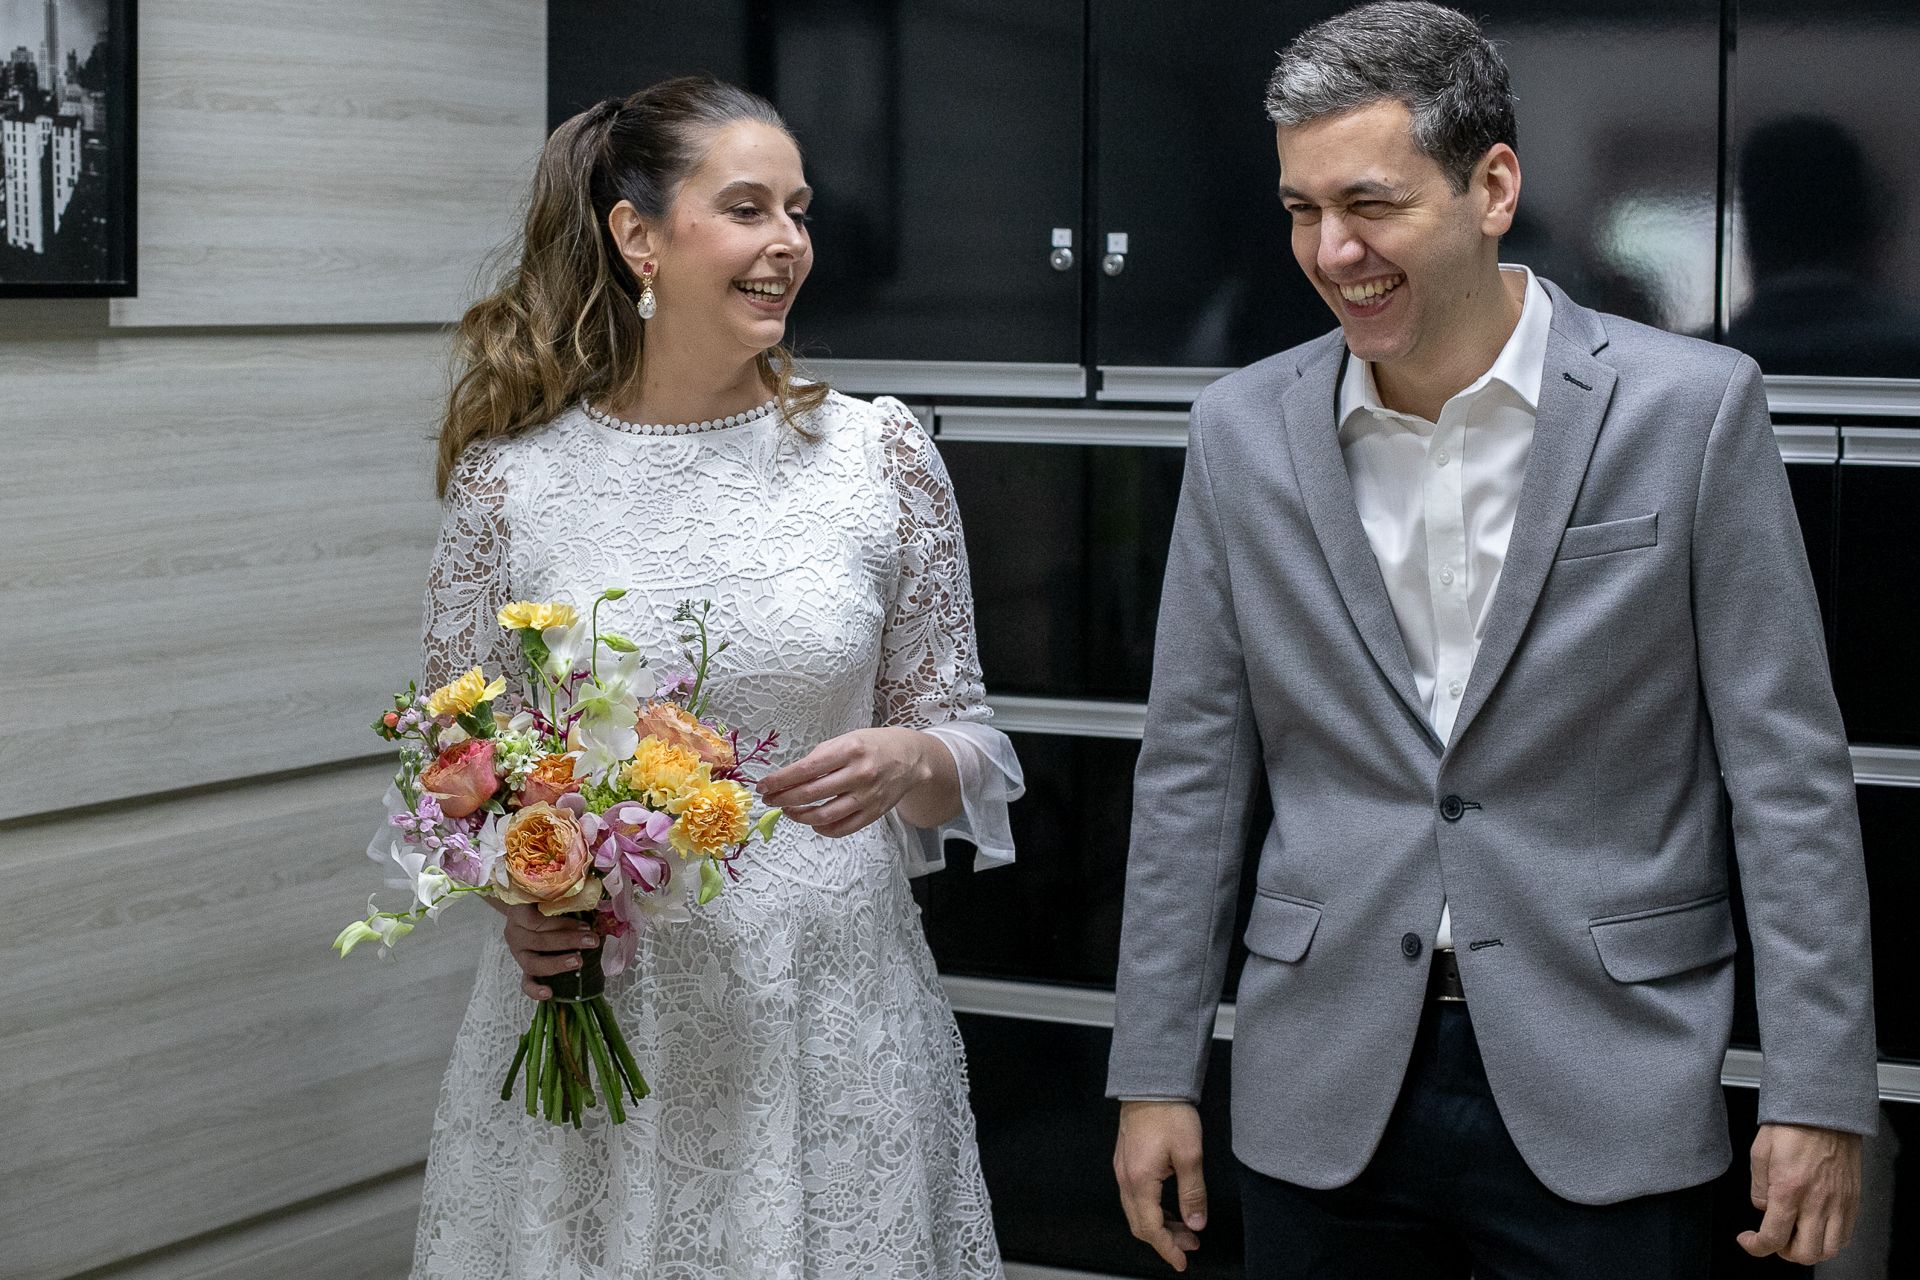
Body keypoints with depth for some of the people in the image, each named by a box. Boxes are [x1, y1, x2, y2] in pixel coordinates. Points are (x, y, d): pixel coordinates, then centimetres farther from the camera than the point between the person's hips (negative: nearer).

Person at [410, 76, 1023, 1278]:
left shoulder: (881, 453, 0)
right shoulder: (510, 478, -2)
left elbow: (970, 744, 6)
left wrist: (911, 760, -16)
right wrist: (518, 903, -12)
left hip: (832, 1018, 1)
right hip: (587, 1014, 0)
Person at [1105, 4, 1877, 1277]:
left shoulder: (1694, 409, -6)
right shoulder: (1244, 431, 2)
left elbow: (1788, 773, -5)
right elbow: (1193, 774, 7)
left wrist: (1819, 1095, -7)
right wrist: (1156, 1074, 6)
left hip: (1602, 1100, -2)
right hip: (1326, 1099, 3)